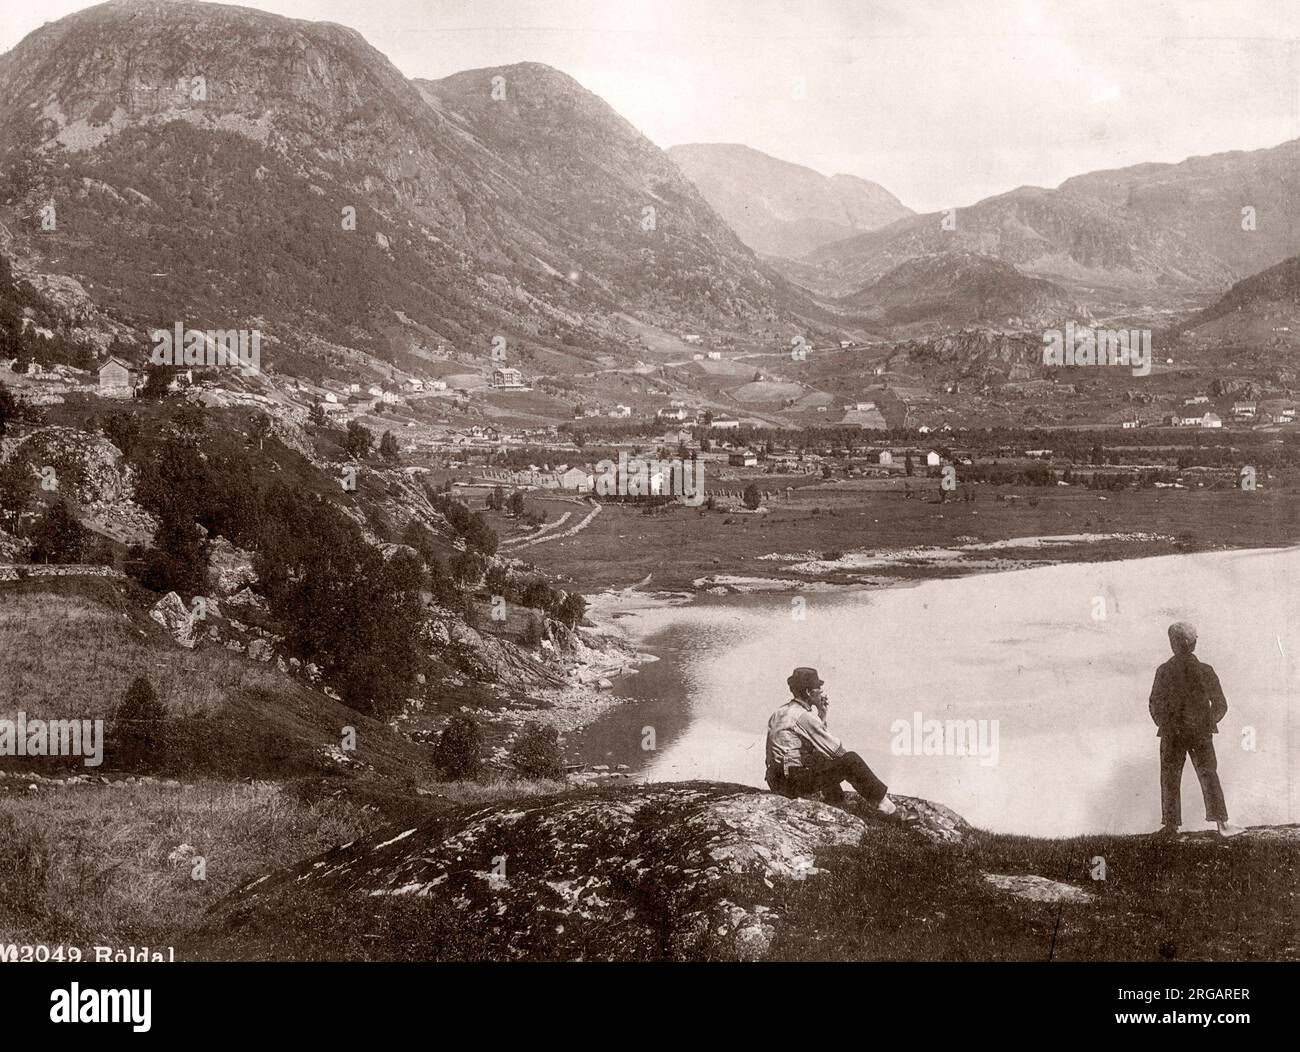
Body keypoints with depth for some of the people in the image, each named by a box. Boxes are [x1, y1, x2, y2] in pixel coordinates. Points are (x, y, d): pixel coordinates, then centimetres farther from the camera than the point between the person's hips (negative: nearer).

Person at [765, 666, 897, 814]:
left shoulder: (779, 712, 14)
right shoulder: (803, 716, -14)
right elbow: (836, 749, -8)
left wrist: (822, 714, 14)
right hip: (796, 782, -9)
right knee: (851, 760, -6)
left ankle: (836, 801, 37)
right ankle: (880, 800, 7)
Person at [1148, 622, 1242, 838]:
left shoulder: (1164, 671, -7)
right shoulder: (1205, 671, -4)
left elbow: (1155, 705, -4)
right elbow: (1220, 704, 0)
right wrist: (1209, 722, 14)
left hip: (1172, 733, -1)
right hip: (1201, 732, 1)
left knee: (1170, 778, 7)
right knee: (1209, 776, 6)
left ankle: (1170, 824, 6)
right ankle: (1221, 824, 3)